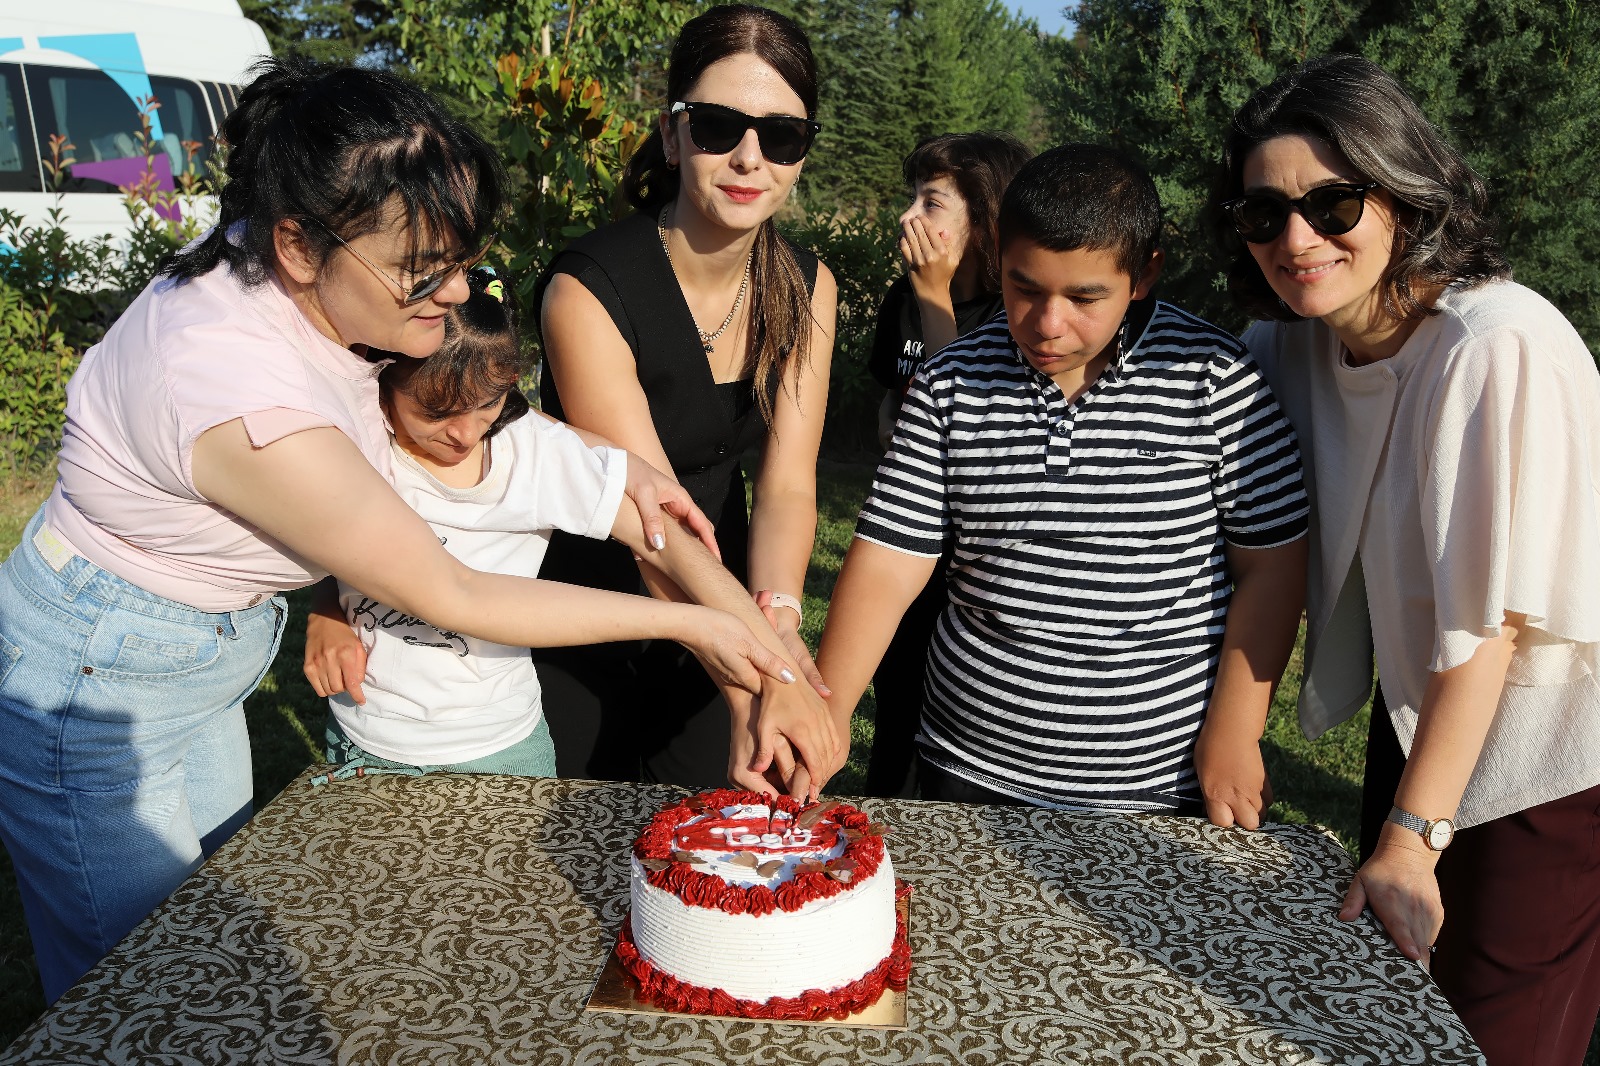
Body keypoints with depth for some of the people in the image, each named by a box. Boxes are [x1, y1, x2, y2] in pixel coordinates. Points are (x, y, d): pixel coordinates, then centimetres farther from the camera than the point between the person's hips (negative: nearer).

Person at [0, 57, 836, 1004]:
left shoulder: (287, 283, -12)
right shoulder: (247, 401, -37)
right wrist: (691, 624, -21)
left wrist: (610, 464, -2)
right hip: (95, 681, -8)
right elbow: (452, 598, -26)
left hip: (205, 644, 8)